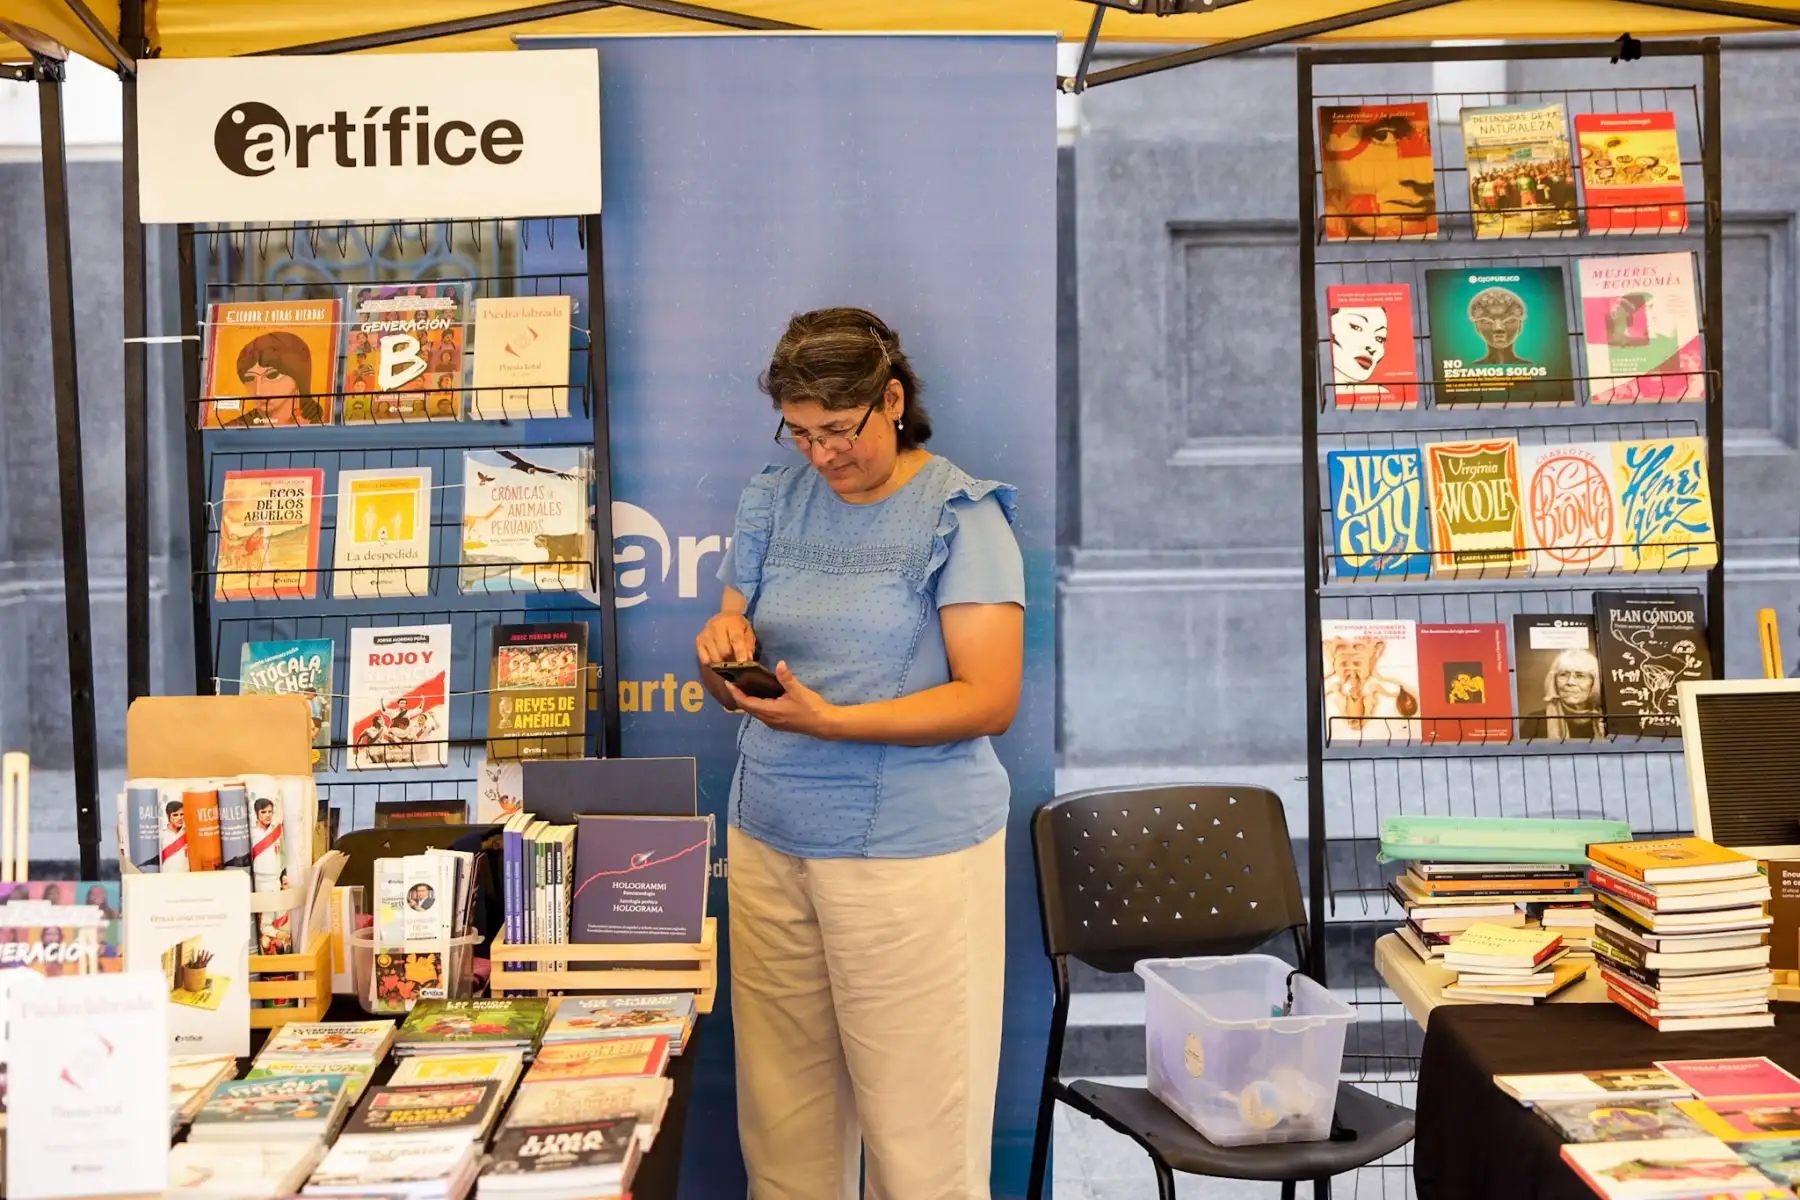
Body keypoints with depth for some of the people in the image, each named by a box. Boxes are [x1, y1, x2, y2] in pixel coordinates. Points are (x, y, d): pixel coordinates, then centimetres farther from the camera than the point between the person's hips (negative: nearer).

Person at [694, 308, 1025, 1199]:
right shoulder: (772, 505, 11)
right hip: (769, 840, 5)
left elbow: (990, 700, -12)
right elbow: (732, 683, 15)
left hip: (912, 849, -4)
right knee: (781, 1117, 6)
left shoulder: (961, 516, -4)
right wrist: (722, 654, -9)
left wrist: (829, 719, -22)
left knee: (916, 1122, 1)